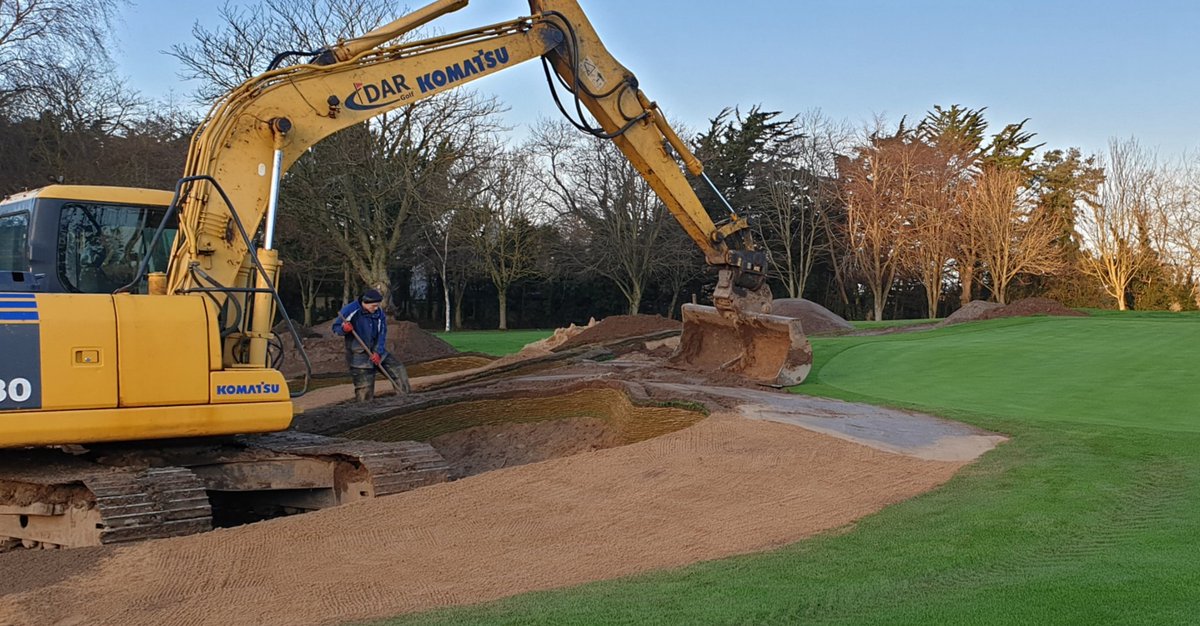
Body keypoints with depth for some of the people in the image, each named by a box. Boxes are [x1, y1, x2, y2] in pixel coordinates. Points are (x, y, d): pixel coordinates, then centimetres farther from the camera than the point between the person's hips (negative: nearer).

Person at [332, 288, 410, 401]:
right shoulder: (350, 310, -19)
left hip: (377, 351, 5)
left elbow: (382, 334, -2)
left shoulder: (379, 312, -4)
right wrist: (343, 329, -31)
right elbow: (335, 328, -7)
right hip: (358, 354, -5)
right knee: (365, 391, -7)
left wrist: (378, 352, -15)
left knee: (399, 370, 3)